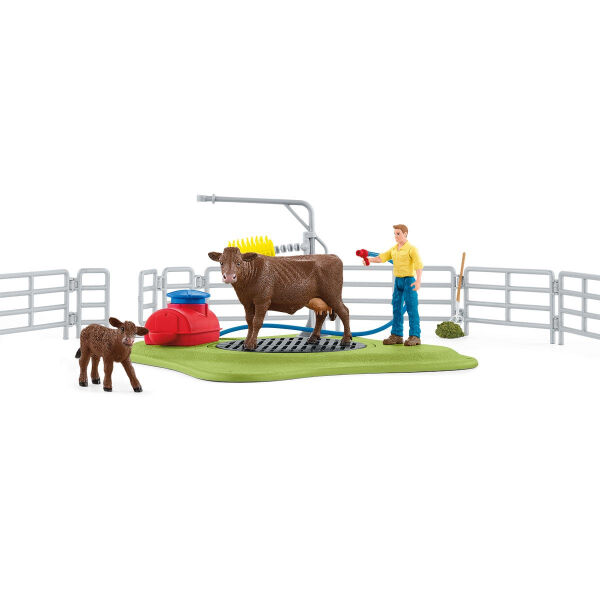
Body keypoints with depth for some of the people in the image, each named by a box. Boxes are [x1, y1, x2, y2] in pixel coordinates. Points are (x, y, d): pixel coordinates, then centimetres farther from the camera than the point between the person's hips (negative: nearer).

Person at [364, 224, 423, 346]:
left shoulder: (412, 249, -10)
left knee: (412, 308, -7)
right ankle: (397, 336, 9)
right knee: (397, 308, 5)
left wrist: (418, 281, -33)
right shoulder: (394, 249, 13)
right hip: (398, 281, 7)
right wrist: (368, 259, -14)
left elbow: (419, 265, -20)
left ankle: (415, 337, -5)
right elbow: (381, 258, 4)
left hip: (409, 280, -7)